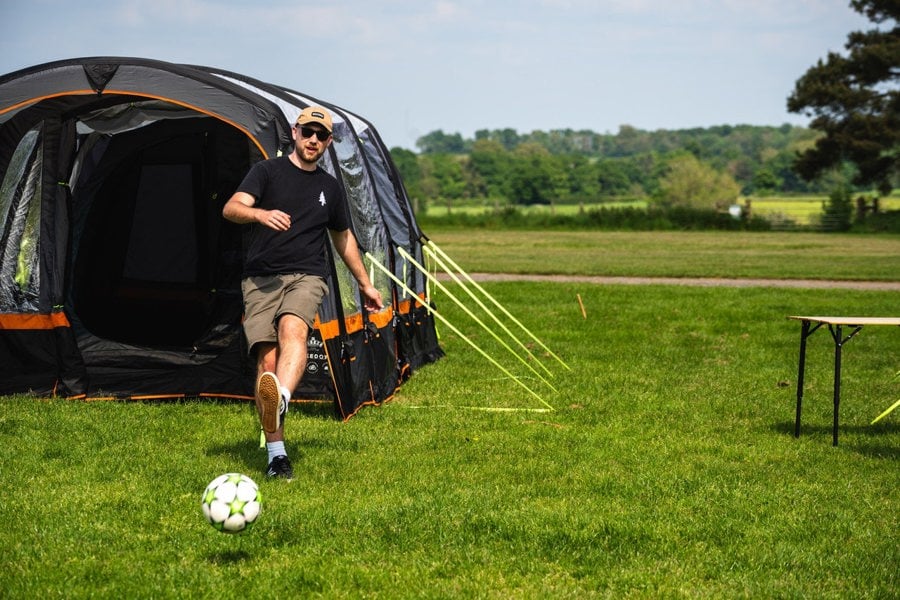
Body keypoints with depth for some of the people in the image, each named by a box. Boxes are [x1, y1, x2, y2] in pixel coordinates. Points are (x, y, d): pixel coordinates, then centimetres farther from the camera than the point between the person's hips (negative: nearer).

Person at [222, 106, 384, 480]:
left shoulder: (330, 188, 18)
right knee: (267, 358, -13)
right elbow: (231, 208, -9)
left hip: (306, 277, 1)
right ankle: (276, 453, -7)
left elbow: (343, 237, 31)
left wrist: (365, 284, 35)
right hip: (261, 278, -1)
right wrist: (260, 214, -30)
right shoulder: (267, 171, 7)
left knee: (292, 330, -32)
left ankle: (280, 400, -57)